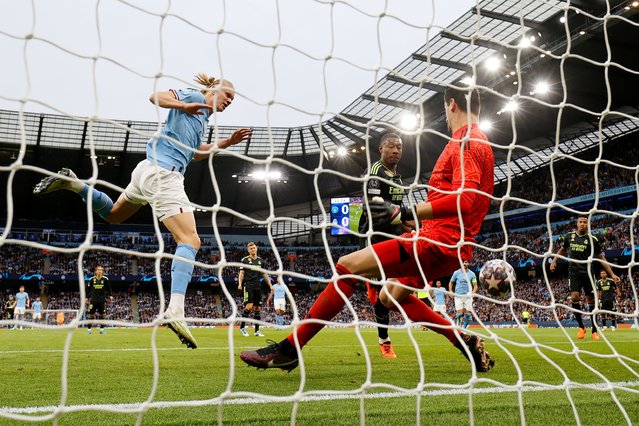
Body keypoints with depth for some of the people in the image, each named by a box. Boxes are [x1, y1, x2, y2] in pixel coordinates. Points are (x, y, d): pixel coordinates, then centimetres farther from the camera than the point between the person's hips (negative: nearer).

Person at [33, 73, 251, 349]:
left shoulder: (202, 118, 24)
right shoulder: (194, 95, -1)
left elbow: (197, 153, 30)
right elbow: (156, 97, -12)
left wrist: (228, 142, 24)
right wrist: (184, 105, -28)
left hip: (149, 171, 10)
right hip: (163, 173, -10)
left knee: (113, 215, 32)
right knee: (190, 241, -20)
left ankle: (72, 183, 25)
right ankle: (175, 310, -32)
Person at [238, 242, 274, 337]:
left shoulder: (261, 260, 15)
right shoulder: (245, 260, 2)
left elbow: (265, 274, 20)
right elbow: (241, 273, -1)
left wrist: (270, 285, 15)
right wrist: (240, 284, -16)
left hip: (257, 286, 5)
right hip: (248, 285, -5)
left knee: (258, 308, 4)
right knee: (249, 306, -17)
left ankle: (257, 330, 11)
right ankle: (242, 327, -2)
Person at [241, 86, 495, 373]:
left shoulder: (465, 141, -11)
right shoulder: (478, 142, 20)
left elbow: (463, 199, -25)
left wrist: (404, 214, -28)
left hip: (437, 242, -10)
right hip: (453, 246, 10)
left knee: (347, 266, -15)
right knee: (391, 295, 24)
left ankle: (289, 349, -14)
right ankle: (466, 342, 20)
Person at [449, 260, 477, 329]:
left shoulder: (472, 274, 4)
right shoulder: (456, 273, 2)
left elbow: (475, 285, 4)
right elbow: (451, 282, 13)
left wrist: (473, 292, -16)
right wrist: (450, 291, -3)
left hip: (468, 296, 1)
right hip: (458, 296, -1)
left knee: (468, 314, -1)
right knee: (459, 313, -11)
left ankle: (464, 328, 15)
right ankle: (457, 327, 6)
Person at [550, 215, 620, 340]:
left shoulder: (592, 239, -1)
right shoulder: (569, 236, 5)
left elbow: (602, 258, 5)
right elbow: (562, 249, 24)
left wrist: (612, 274, 1)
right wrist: (554, 261, 13)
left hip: (588, 273, -1)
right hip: (574, 272, 1)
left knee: (591, 300, -1)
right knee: (575, 296, -15)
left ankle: (594, 331, 9)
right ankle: (581, 327, 1)